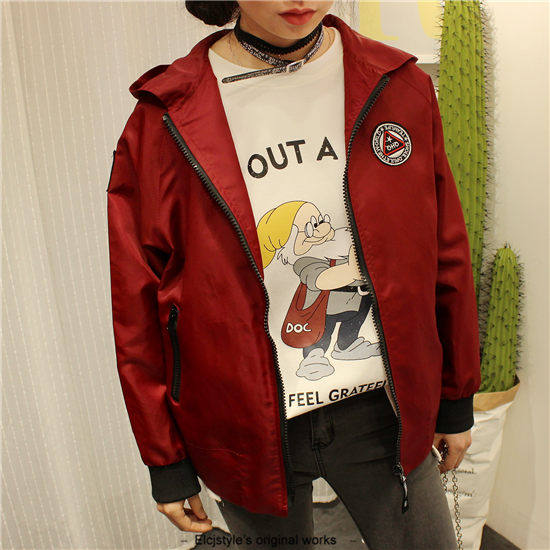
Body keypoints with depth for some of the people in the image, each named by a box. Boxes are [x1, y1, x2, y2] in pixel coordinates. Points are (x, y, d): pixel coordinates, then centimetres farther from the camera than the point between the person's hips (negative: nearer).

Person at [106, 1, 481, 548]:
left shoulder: (400, 86, -2)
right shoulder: (164, 120, -10)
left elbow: (446, 256, 5)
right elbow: (137, 305, -4)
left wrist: (455, 401, 11)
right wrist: (165, 461, 1)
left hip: (381, 413, 2)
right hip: (249, 433, -1)